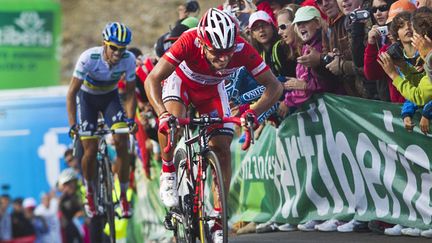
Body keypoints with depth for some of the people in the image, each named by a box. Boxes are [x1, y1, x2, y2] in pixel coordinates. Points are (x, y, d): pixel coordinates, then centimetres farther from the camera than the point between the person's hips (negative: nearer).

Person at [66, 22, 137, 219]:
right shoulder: (89, 58, -33)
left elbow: (130, 93, -14)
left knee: (122, 144, -16)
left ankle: (123, 195, -2)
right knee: (91, 151, -9)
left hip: (110, 96, 2)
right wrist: (73, 124, -35)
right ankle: (89, 192, 18)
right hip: (87, 97, -2)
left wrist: (130, 119, -28)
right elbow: (72, 93, -27)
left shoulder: (128, 59, -25)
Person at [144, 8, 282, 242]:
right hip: (181, 80, -2)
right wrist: (162, 113, -56)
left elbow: (274, 86, -30)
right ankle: (168, 174, -7)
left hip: (212, 89, 2)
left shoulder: (242, 50, -36)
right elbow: (153, 79, -40)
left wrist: (254, 111, -48)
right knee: (171, 121, -33)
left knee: (222, 148, -9)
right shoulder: (189, 42, -41)